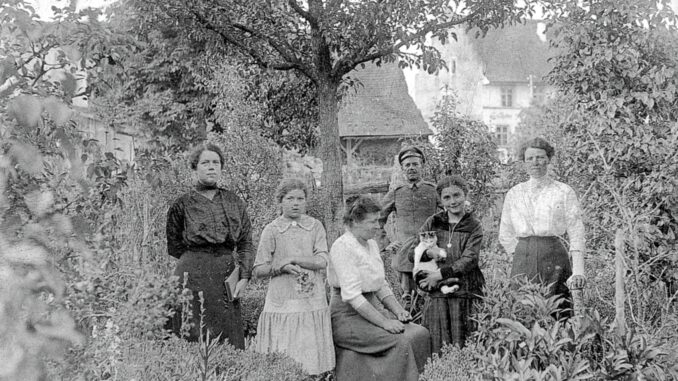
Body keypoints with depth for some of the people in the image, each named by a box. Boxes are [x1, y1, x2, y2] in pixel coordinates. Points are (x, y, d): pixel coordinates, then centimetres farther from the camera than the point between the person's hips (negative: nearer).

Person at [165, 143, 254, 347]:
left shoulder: (234, 202, 11)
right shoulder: (182, 205, 3)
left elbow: (246, 243, 7)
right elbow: (175, 247, 9)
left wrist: (244, 277, -2)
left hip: (227, 277, 3)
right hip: (193, 277, -3)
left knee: (229, 338, 2)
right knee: (194, 339, -4)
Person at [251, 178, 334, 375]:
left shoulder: (315, 226, 7)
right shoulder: (271, 230, 2)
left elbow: (322, 261, -5)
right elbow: (258, 270, 2)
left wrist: (290, 259, -11)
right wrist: (283, 267, -14)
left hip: (313, 303, 2)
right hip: (283, 304, -2)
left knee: (312, 355, 3)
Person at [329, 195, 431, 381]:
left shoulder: (372, 245, 13)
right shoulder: (343, 247, -15)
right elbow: (352, 295, -21)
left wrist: (398, 310, 0)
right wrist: (384, 322, -23)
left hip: (372, 310, 8)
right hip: (347, 317, -8)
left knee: (420, 333, -11)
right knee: (400, 342, -25)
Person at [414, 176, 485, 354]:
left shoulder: (474, 227, 4)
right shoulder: (432, 223, 10)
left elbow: (469, 260, -7)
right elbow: (411, 253, 9)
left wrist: (440, 274, -14)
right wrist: (428, 252, -12)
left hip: (465, 294, -1)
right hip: (437, 295, 2)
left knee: (464, 346, -3)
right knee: (437, 348, -3)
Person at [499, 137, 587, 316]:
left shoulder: (564, 192, 4)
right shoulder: (514, 194, 12)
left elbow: (576, 234, -1)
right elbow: (505, 235, 17)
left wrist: (578, 271, -11)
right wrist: (521, 256, 4)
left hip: (554, 256, -2)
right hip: (523, 260, 2)